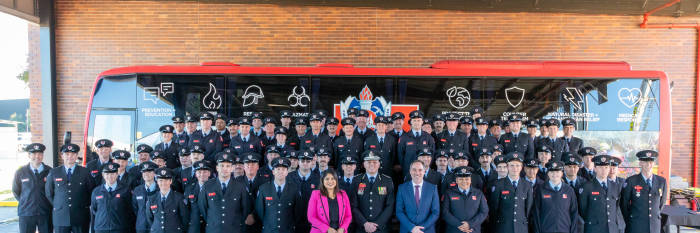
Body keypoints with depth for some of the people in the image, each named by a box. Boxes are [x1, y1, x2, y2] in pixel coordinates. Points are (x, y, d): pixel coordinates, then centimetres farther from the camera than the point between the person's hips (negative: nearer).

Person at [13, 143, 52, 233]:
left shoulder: (49, 171, -2)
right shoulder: (20, 172, 0)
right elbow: (15, 192, 13)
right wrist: (26, 202, 9)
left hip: (46, 213, 0)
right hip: (26, 213, 0)